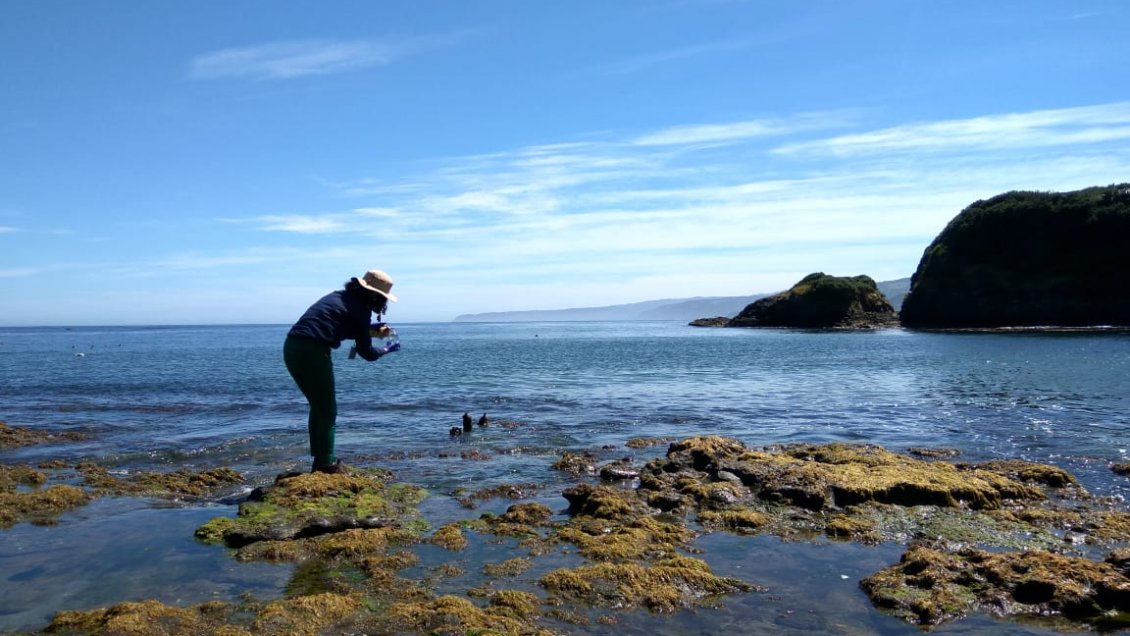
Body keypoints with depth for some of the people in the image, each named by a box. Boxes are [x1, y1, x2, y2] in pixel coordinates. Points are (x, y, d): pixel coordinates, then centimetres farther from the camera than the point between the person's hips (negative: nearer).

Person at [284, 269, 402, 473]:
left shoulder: (340, 296, 20)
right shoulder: (360, 308, -3)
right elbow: (366, 352, 2)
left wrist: (373, 331, 35)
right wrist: (388, 349, 20)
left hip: (291, 347, 8)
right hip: (312, 351, -8)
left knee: (318, 406, 20)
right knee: (327, 409, 6)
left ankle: (320, 461, 24)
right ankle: (326, 464, 9)